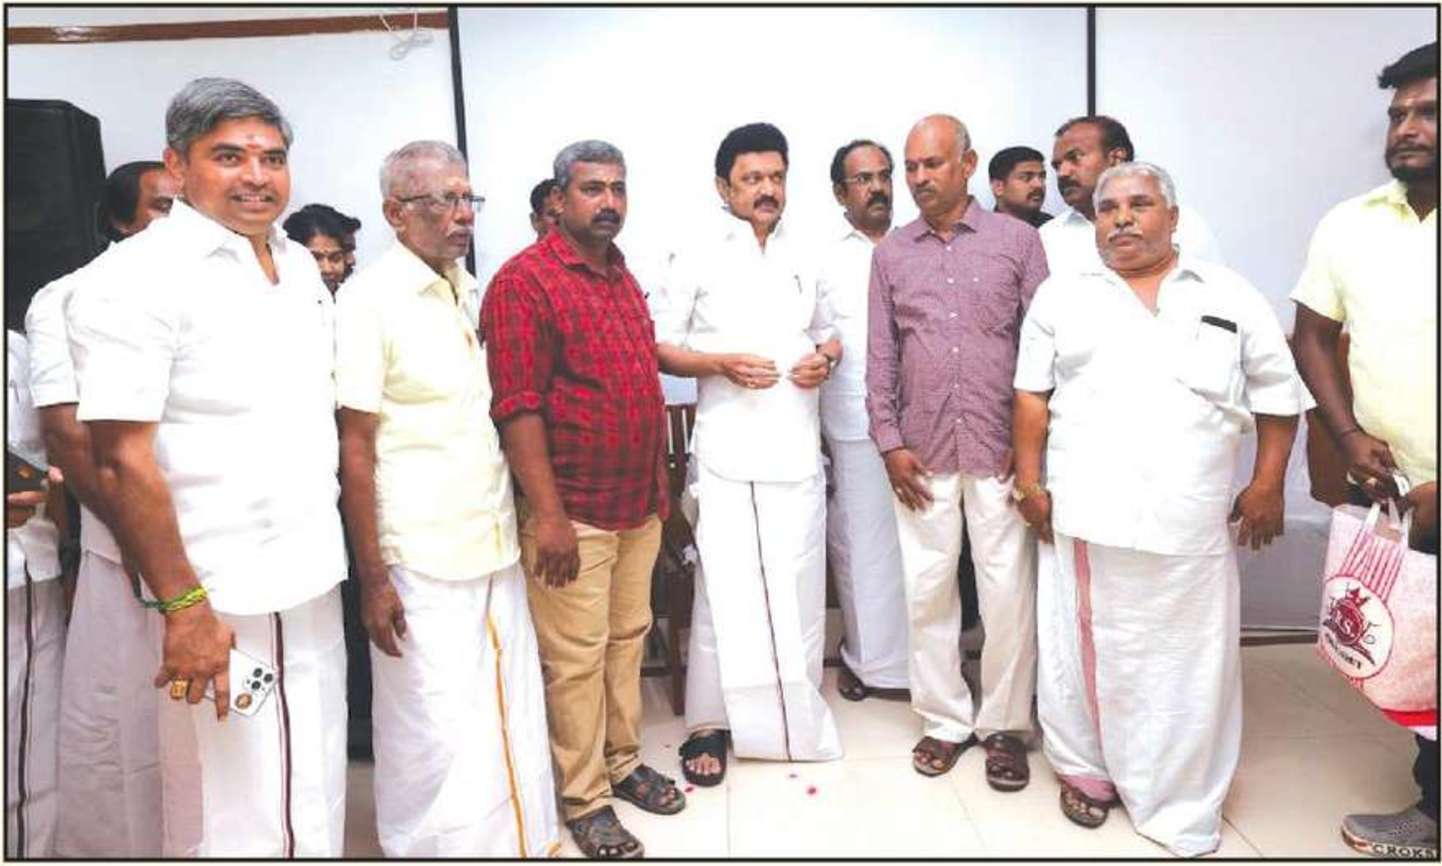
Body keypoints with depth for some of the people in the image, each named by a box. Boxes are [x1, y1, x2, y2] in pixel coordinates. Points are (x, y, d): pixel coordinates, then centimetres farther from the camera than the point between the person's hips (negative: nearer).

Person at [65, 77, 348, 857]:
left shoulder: (299, 265, 10)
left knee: (314, 796, 19)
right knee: (234, 818, 5)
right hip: (222, 601, -7)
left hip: (313, 583, 7)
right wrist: (183, 607, -19)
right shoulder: (141, 277, -12)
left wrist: (335, 553, 14)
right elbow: (121, 460, -17)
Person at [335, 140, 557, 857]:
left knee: (511, 720, 15)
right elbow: (354, 448, -10)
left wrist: (528, 520, 12)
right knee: (437, 737, 3)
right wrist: (371, 577, -12)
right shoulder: (370, 301, -9)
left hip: (496, 549, 6)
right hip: (422, 563, -6)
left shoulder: (471, 292, 10)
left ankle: (518, 842, 32)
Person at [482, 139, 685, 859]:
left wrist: (658, 487, 17)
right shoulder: (525, 280, -12)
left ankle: (622, 761, 35)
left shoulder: (622, 276, 13)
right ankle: (583, 798, 21)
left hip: (639, 504, 8)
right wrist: (548, 515, -19)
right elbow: (517, 408, -17)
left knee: (628, 638, 18)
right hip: (573, 511, -7)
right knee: (576, 658, 4)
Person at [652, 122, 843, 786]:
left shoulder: (802, 259, 16)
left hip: (799, 450, 4)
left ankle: (795, 713, 27)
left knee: (800, 587, 9)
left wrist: (825, 358, 2)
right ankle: (709, 723, 12)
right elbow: (658, 349, -1)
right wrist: (721, 364, -16)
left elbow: (828, 333, 25)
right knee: (726, 588, -3)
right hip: (729, 452, -4)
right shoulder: (697, 260, 2)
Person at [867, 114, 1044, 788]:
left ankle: (1004, 726, 20)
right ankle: (944, 720, 23)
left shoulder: (1016, 240, 3)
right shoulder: (890, 253, 10)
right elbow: (880, 354, 9)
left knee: (1008, 591, 3)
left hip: (1000, 448, -2)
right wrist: (890, 442, 2)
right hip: (921, 454, 2)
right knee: (927, 589, 7)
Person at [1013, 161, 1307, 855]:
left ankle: (1183, 799, 25)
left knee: (1189, 657, 8)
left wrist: (1267, 484, 2)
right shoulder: (1060, 297, 7)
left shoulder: (1231, 297, 7)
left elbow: (1278, 396, 9)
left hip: (1191, 519, 0)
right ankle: (1086, 766, 30)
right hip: (1086, 514, 0)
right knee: (1088, 646, 10)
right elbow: (1032, 395, 7)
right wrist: (1030, 481, 1)